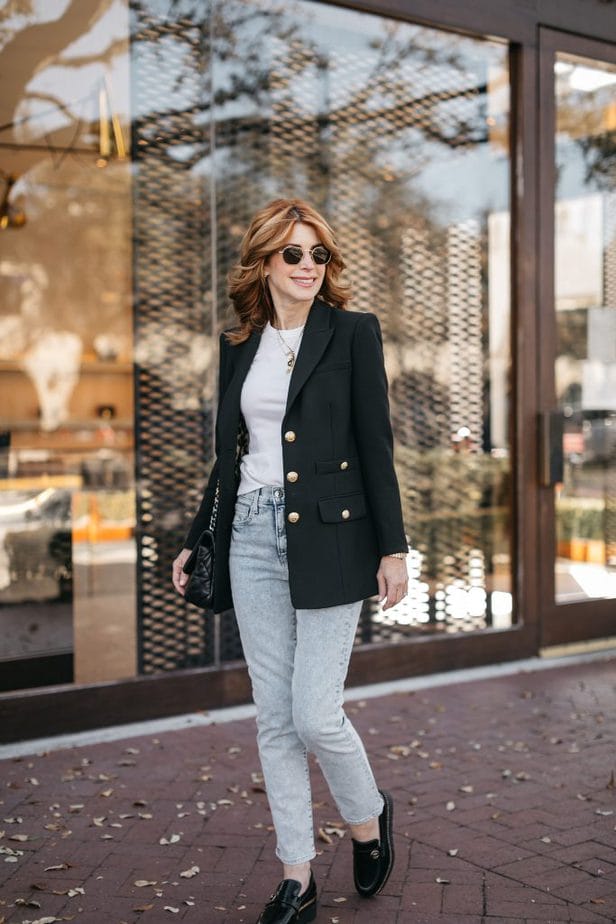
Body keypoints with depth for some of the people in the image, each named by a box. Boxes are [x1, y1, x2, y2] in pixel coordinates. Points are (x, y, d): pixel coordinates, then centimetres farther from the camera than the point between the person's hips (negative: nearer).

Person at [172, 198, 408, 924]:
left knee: (315, 716, -6)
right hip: (252, 537, 5)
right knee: (275, 720, 7)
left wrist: (392, 547, -8)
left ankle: (368, 818, 26)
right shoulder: (239, 344, 11)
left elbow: (376, 444, -4)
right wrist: (196, 540, 17)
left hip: (327, 538, -4)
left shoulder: (353, 332, -2)